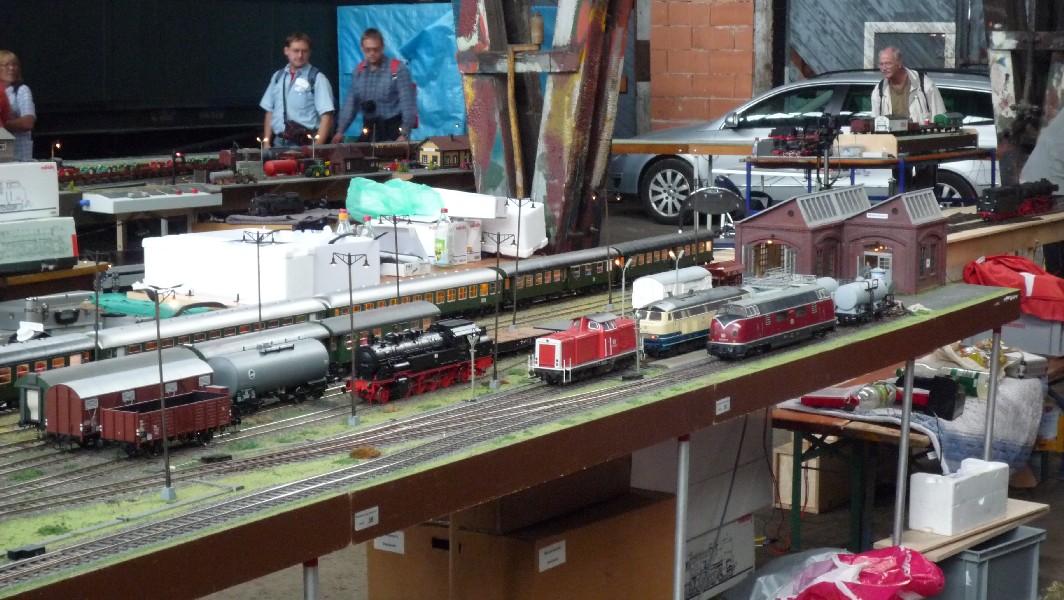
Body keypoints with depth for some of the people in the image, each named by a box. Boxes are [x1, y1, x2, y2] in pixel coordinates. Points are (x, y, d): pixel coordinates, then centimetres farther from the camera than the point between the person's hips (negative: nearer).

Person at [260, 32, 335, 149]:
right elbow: (270, 112, 16)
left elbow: (326, 117, -11)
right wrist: (266, 143, 8)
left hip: (305, 145, -5)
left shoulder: (317, 78, -6)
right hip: (279, 144, 5)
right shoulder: (278, 77, 11)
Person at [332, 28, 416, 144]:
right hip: (369, 129, 5)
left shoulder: (398, 69, -8)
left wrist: (405, 134, -22)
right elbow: (351, 102, 12)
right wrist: (340, 130, 1)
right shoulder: (359, 71, 8)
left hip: (393, 129, -5)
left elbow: (408, 103, -12)